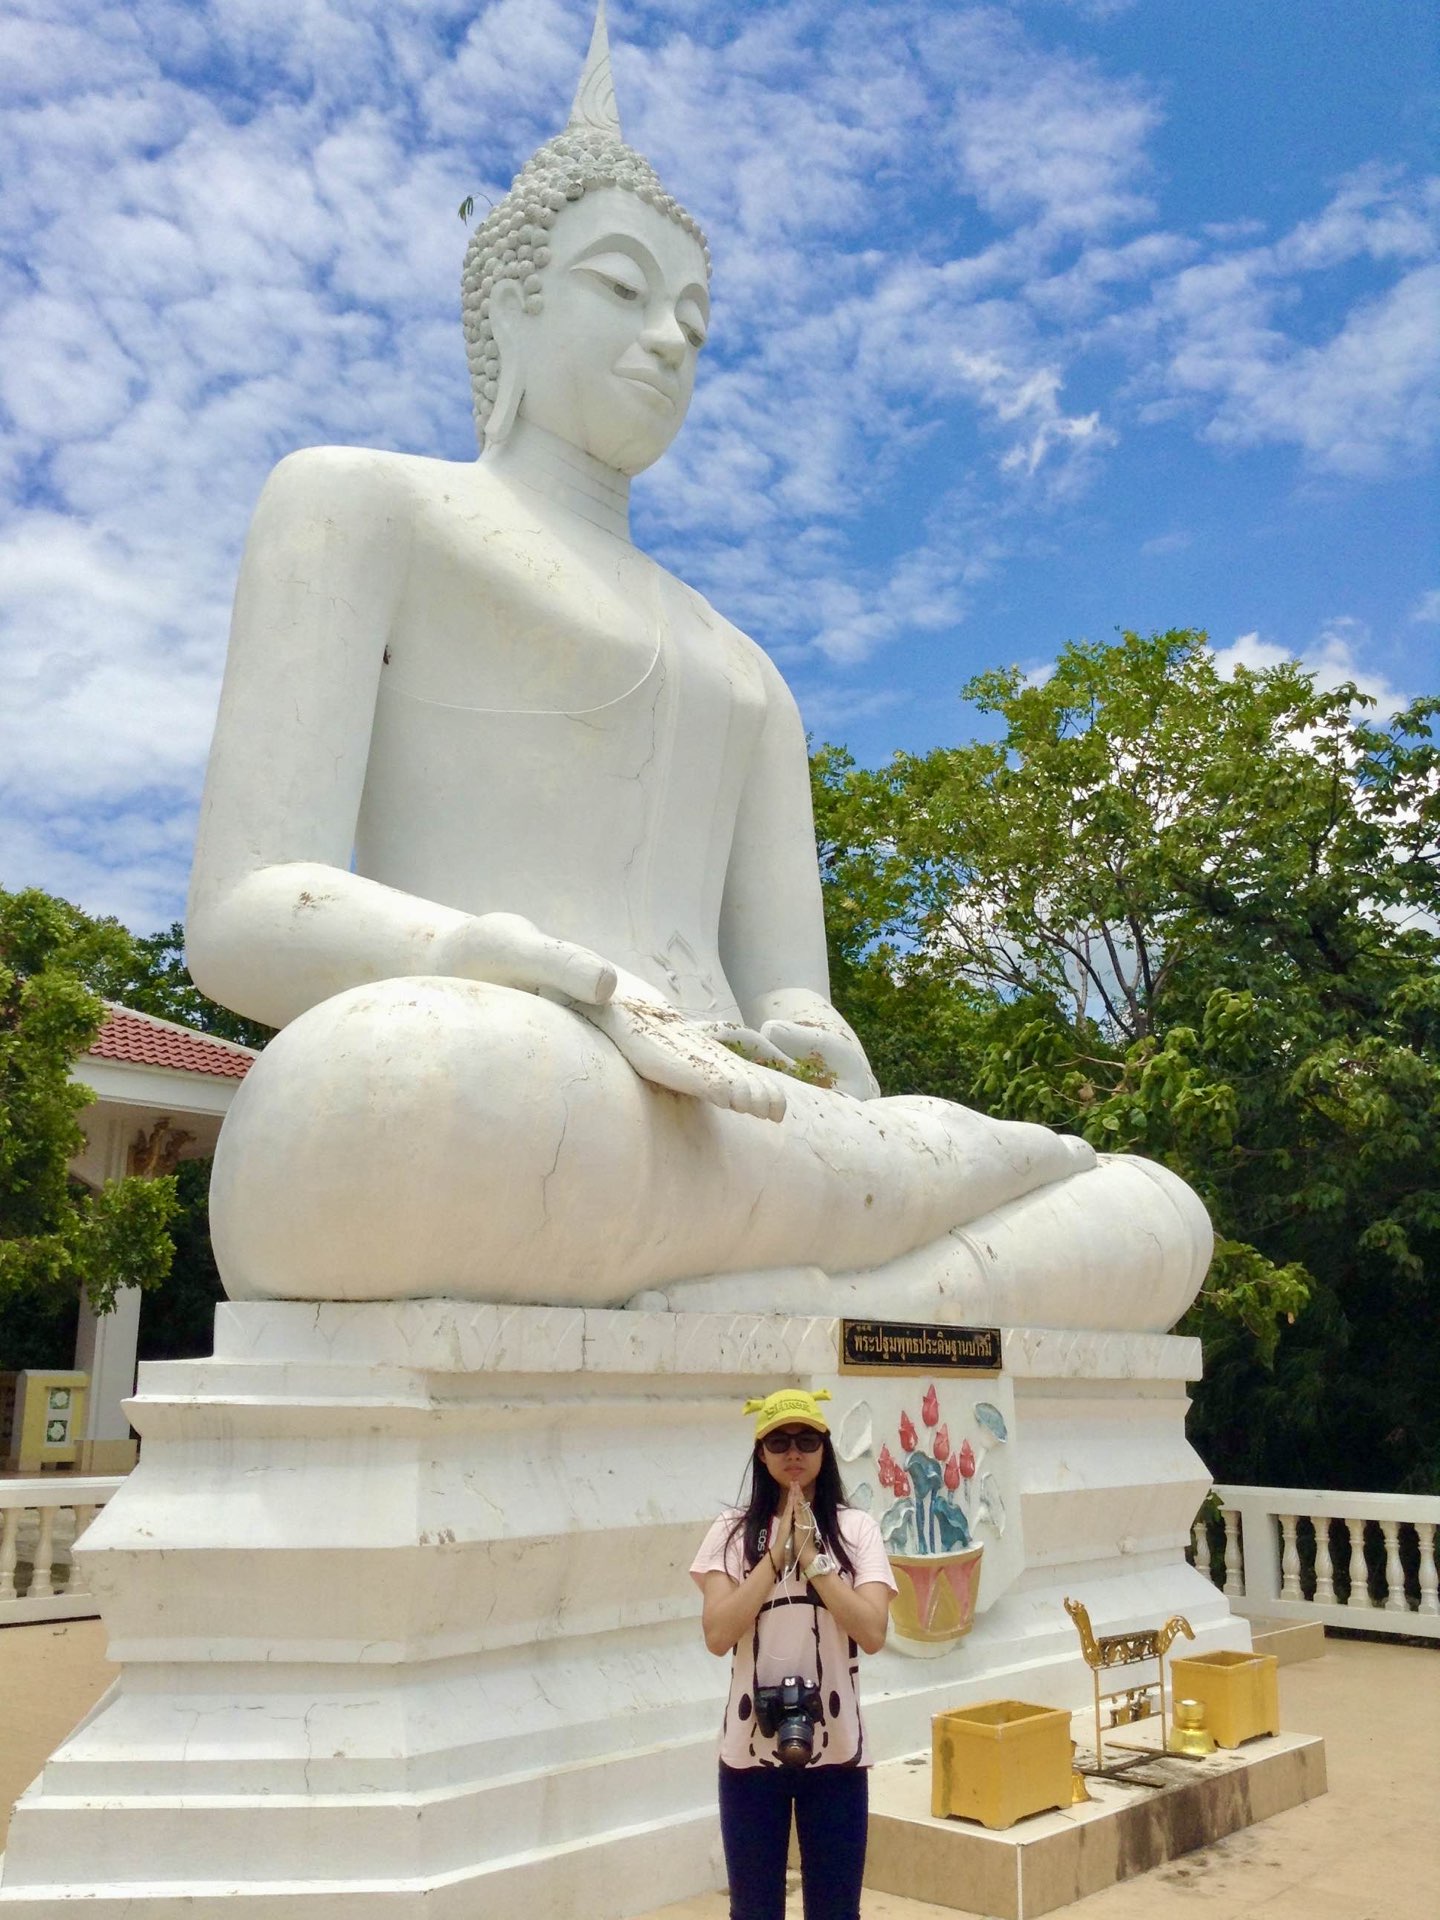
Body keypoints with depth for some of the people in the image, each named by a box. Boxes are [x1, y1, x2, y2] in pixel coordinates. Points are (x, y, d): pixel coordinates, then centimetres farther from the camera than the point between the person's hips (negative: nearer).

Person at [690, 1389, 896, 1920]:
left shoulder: (855, 1529, -2)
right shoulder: (732, 1531, -3)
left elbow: (872, 1633, -13)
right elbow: (717, 1634, -13)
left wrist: (812, 1557, -17)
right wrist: (776, 1554, -16)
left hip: (834, 1748, 0)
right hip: (751, 1747, 0)